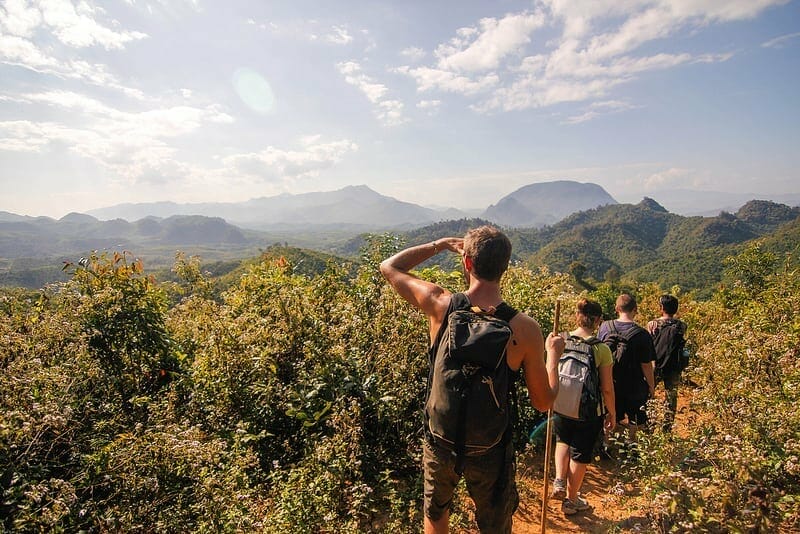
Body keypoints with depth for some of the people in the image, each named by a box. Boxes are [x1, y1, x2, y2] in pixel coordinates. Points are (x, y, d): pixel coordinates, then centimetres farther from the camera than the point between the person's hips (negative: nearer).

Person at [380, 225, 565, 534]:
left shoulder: (440, 304, -19)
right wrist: (553, 354, 9)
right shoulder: (526, 329, -20)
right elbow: (543, 402, -7)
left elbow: (388, 267, -2)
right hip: (491, 450, -1)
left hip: (439, 442, 1)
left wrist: (439, 245, 5)